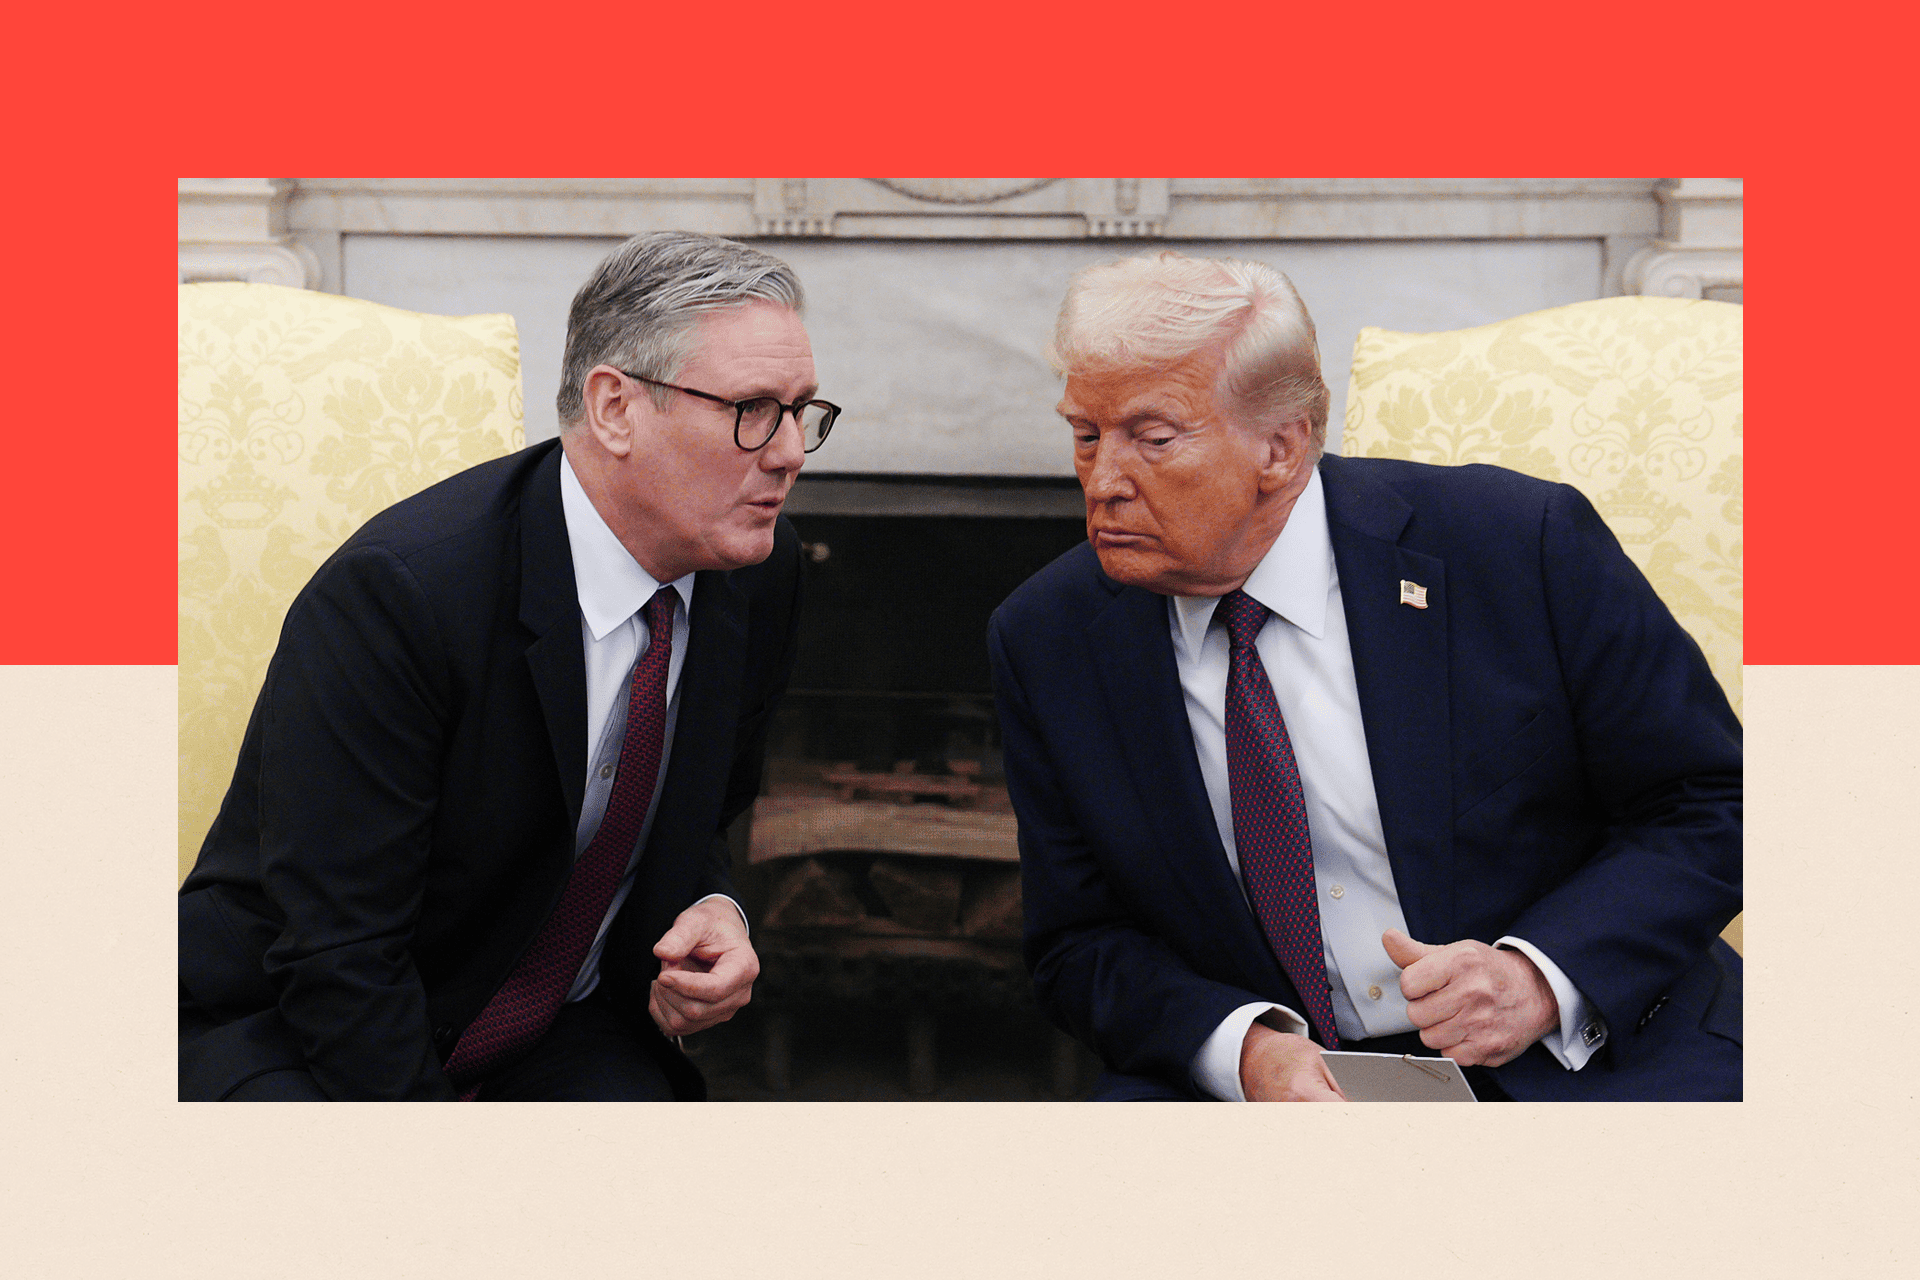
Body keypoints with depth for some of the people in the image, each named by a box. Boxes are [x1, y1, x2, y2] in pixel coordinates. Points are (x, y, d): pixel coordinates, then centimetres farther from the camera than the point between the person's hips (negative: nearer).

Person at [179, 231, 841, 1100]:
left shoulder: (758, 570, -4)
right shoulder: (392, 593, -25)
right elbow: (340, 957, -22)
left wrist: (715, 910, -8)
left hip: (557, 1027, 5)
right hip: (292, 1033, -5)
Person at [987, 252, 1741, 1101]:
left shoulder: (1521, 546, -10)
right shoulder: (1045, 641, -1)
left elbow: (1712, 805, -2)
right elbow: (1080, 944, 4)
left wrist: (1542, 976, -19)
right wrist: (1243, 1047, -16)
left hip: (1568, 1061, -1)